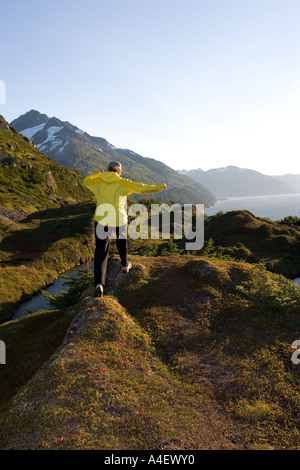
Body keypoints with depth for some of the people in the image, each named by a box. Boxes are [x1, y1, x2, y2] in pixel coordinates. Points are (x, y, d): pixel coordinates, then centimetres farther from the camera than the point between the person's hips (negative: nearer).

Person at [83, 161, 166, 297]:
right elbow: (141, 188, -2)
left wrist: (98, 174, 38)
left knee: (101, 251, 2)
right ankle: (125, 265, 48)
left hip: (101, 221, 1)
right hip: (119, 220, -1)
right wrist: (158, 187, 10)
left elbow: (86, 180, 24)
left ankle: (99, 283, -11)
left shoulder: (98, 181, 4)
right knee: (121, 240, 29)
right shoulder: (122, 183, -3)